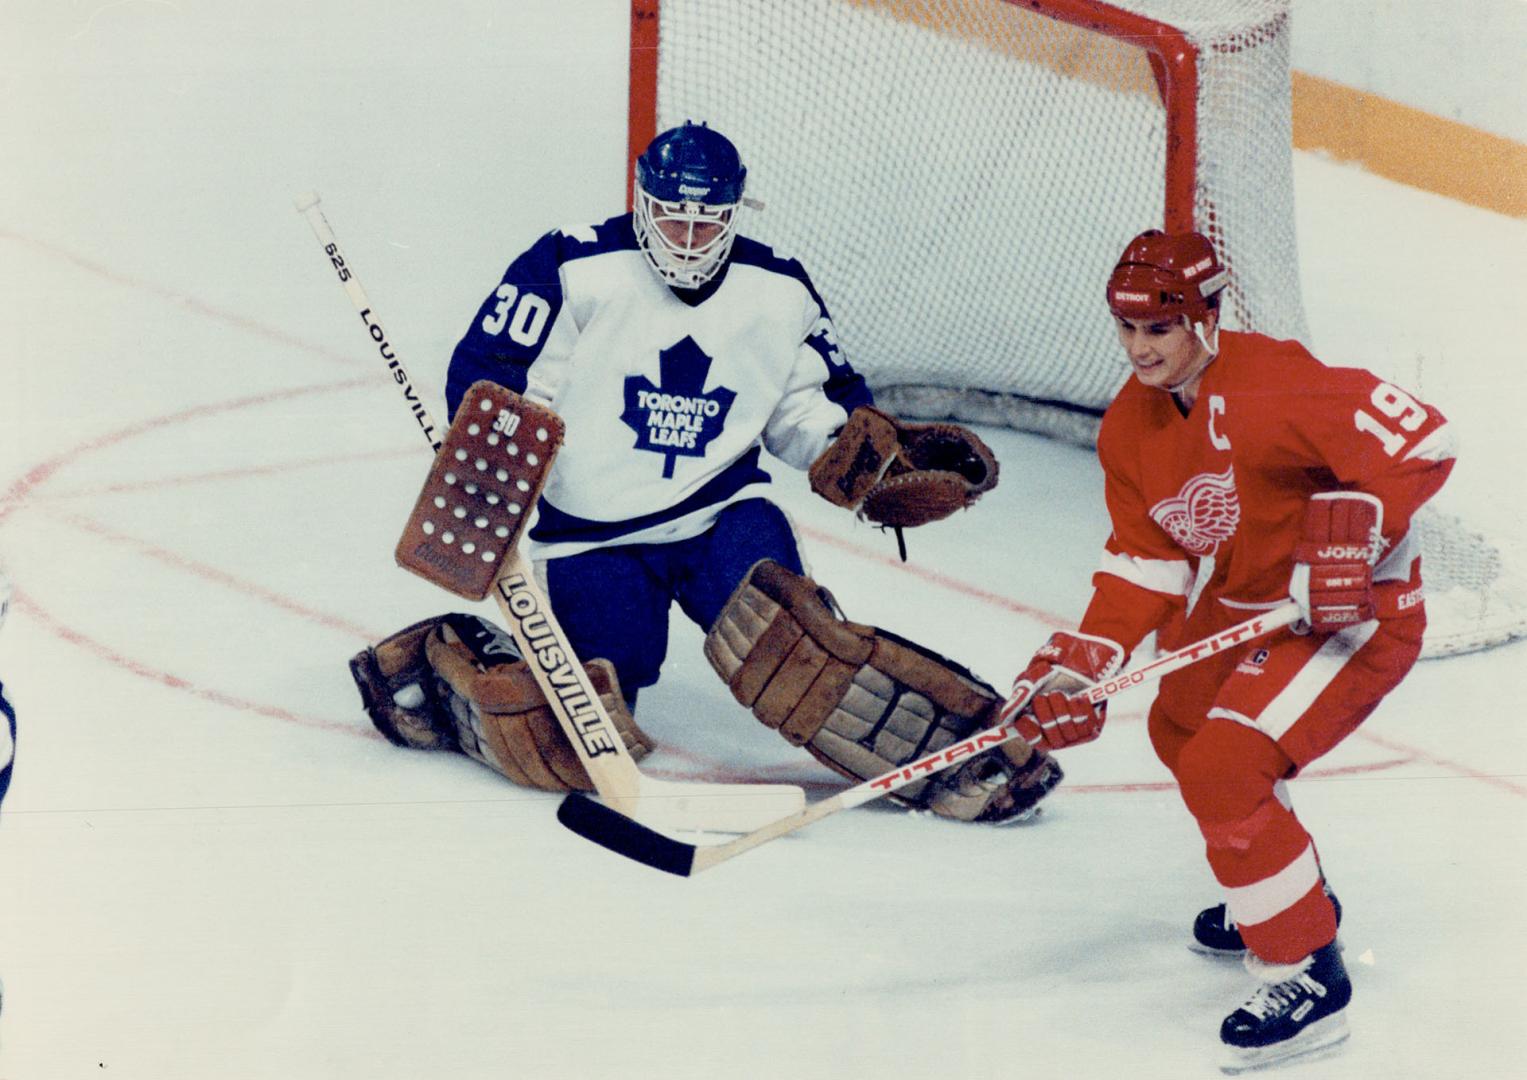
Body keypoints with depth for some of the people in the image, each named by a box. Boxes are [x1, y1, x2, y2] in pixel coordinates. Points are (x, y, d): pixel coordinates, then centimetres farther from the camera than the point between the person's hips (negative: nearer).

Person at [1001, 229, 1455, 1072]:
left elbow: (1420, 440, -28)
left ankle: (1307, 978, -8)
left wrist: (1350, 532, -36)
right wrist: (1084, 660, -11)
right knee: (1180, 731, 27)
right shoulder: (1130, 426, -1)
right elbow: (1146, 559, 0)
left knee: (1223, 771, -21)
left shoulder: (1269, 386, -27)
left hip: (1357, 608, -10)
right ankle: (1288, 892, 49)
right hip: (1240, 606, 10)